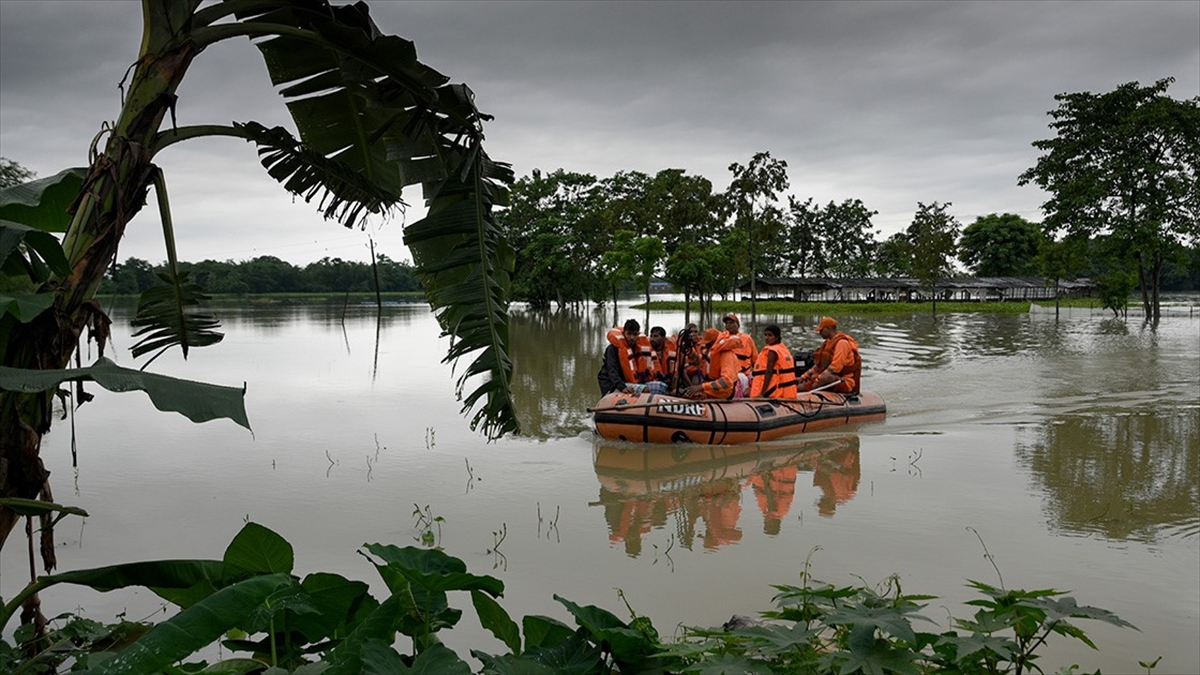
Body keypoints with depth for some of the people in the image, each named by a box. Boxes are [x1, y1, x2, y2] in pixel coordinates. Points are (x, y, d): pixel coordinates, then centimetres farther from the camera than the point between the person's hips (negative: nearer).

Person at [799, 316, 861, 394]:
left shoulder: (842, 342, -13)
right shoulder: (829, 343, 17)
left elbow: (835, 367, -21)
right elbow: (819, 365, 20)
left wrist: (818, 380, -23)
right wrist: (805, 375, 9)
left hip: (844, 383, -10)